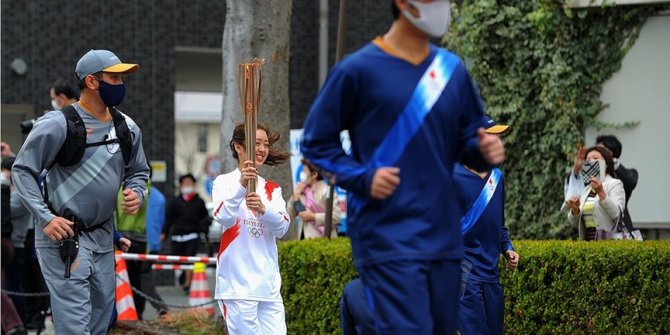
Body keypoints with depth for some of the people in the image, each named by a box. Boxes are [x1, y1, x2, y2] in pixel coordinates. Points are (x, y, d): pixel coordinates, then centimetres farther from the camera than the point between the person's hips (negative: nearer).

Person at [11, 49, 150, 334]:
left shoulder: (127, 127, 7)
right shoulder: (58, 124, -13)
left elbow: (138, 171, 22)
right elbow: (22, 171, -9)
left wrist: (136, 194, -1)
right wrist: (45, 219, -18)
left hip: (103, 236, 7)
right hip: (63, 236, -7)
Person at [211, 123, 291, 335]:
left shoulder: (272, 189, 16)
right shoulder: (224, 182, 2)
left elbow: (282, 227, -1)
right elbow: (222, 217, -18)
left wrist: (263, 209, -22)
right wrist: (241, 186, -34)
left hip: (269, 285, 5)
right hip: (237, 284, -5)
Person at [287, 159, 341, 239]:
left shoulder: (327, 190, -5)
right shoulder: (303, 190, 14)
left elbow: (336, 216, -14)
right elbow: (291, 214, 14)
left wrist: (313, 217, -13)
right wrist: (296, 194, 3)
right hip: (304, 238, 6)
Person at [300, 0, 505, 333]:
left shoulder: (452, 69, 10)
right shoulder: (358, 70, -5)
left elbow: (466, 140, 18)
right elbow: (316, 142, 1)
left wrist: (483, 150, -5)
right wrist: (363, 178, -13)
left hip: (443, 238, 6)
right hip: (388, 238, -6)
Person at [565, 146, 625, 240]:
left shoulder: (615, 184, 2)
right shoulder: (586, 190, 18)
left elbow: (616, 214, -14)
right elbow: (575, 223, 17)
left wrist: (601, 193, -24)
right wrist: (575, 210, -4)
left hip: (608, 240, -5)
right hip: (587, 241, 5)